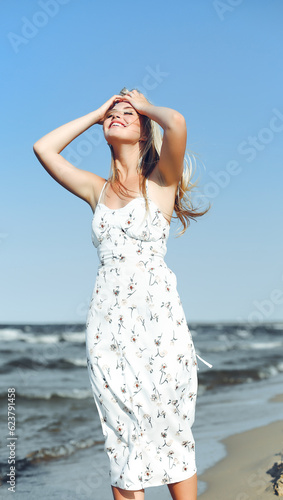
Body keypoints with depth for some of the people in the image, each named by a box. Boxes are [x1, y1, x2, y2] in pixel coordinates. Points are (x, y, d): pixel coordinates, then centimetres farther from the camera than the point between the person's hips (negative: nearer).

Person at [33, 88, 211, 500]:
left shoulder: (161, 180, 3)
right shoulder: (98, 190, 15)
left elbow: (177, 124, -16)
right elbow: (43, 148, 14)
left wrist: (144, 105, 5)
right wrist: (96, 113, 16)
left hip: (157, 317, -4)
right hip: (108, 322, 4)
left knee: (171, 433, 2)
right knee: (122, 437, 5)